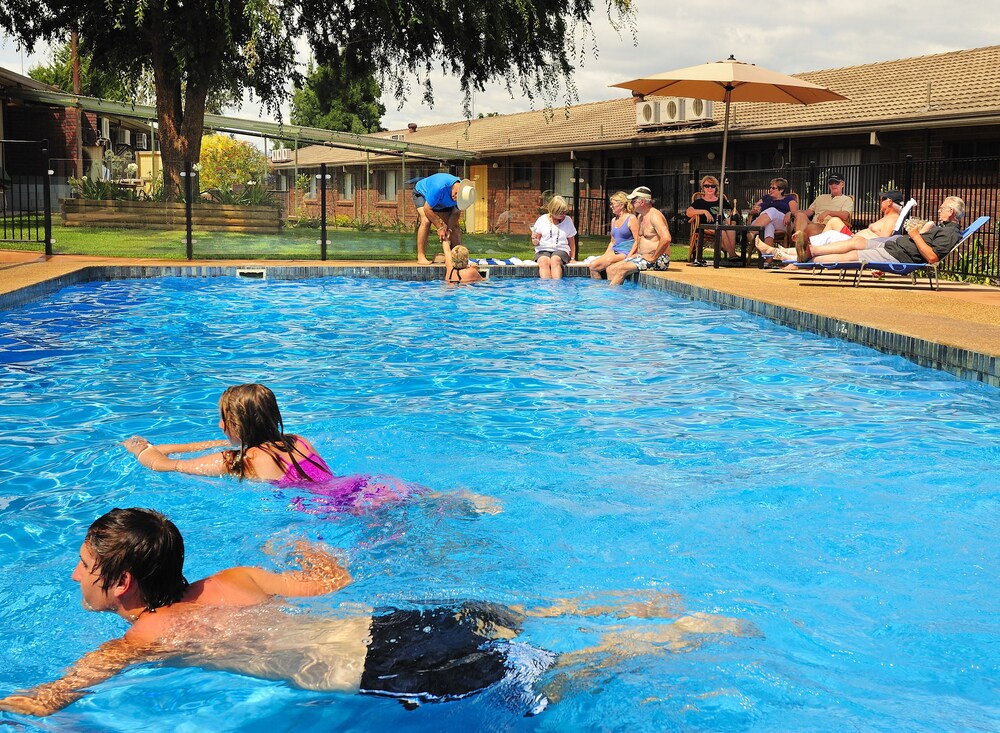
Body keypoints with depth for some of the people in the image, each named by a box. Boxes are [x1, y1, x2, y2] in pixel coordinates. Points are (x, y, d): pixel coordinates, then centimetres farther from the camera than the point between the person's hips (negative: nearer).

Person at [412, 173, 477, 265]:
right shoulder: (439, 187, -45)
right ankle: (421, 257, -27)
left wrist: (449, 229, -24)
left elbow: (456, 213, -13)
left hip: (442, 202, 6)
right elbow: (427, 209, -35)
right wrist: (440, 228, -32)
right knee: (426, 221, -29)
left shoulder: (464, 192, -27)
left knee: (454, 225, -5)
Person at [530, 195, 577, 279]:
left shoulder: (568, 220, 9)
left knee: (555, 260, -37)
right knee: (543, 261, -36)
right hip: (543, 250, 0)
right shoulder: (542, 220, 6)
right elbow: (536, 243, 10)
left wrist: (572, 258, 11)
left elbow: (571, 242, 17)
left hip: (561, 250, 0)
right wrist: (535, 240, -14)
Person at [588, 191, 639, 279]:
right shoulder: (614, 220, 20)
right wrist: (604, 255, 12)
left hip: (625, 253, -7)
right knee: (592, 265, -15)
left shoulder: (631, 218, -4)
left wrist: (629, 257, -18)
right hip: (614, 252, 7)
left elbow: (637, 241, -10)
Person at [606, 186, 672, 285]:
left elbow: (666, 238, -29)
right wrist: (629, 256, 13)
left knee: (622, 269, -24)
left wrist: (653, 258, -25)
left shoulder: (654, 216, -14)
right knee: (611, 269, -2)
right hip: (641, 257, 10)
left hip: (658, 259, -10)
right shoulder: (641, 217, 17)